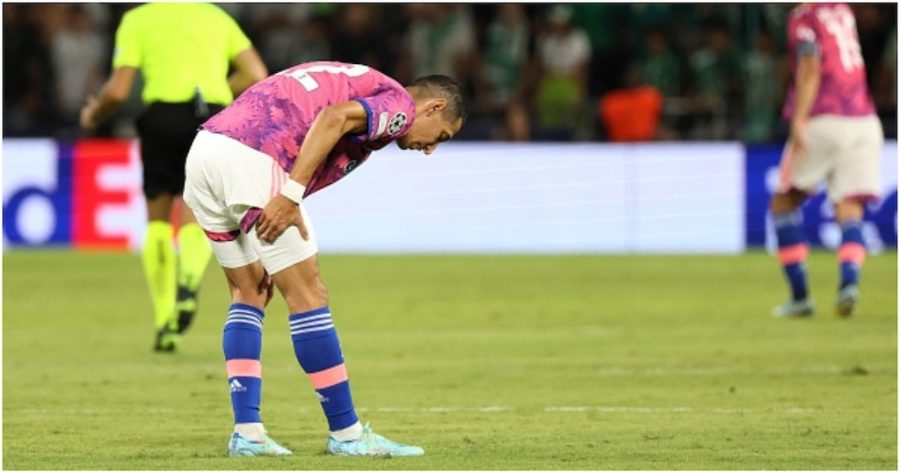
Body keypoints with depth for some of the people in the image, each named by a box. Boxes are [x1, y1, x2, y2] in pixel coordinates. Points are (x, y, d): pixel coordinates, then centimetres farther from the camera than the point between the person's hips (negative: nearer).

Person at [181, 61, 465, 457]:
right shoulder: (399, 105, 4)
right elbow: (335, 118, -15)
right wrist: (292, 195, -19)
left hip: (204, 147, 9)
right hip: (249, 157, -9)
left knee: (249, 292, 19)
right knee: (307, 294, 1)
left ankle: (246, 432, 14)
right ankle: (346, 434, 8)